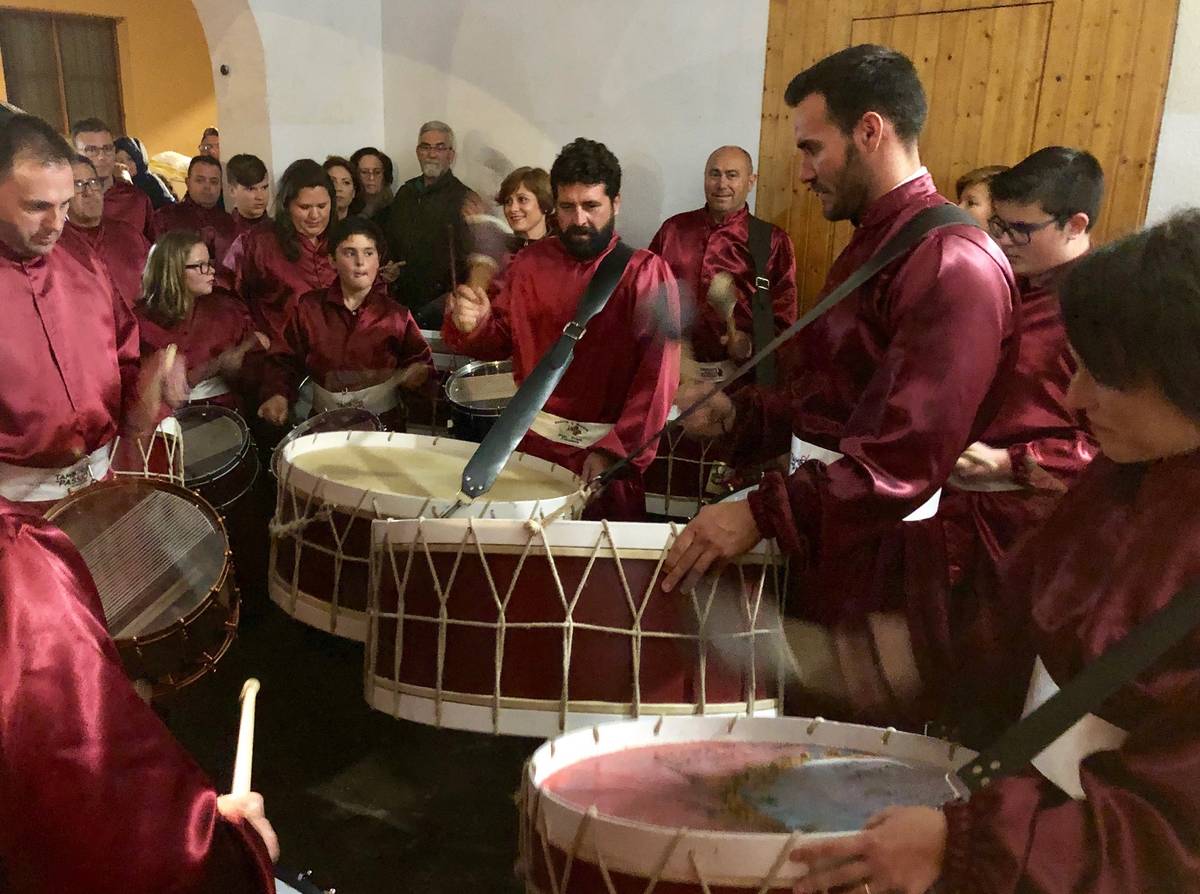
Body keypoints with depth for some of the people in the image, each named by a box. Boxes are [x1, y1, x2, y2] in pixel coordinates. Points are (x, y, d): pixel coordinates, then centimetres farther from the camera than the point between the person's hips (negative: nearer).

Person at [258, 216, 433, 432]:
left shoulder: (395, 314, 1)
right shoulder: (309, 308, 4)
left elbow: (421, 360, 10)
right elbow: (285, 359, 10)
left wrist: (418, 372, -12)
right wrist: (278, 394, -7)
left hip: (384, 422, -1)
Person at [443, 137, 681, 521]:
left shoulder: (646, 273, -7)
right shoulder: (530, 263, 7)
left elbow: (659, 375, -16)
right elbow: (496, 342, 13)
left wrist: (615, 449, -26)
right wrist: (472, 325, -11)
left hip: (613, 449, -3)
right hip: (533, 440, 4)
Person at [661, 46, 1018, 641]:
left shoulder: (953, 263, -19)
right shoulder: (872, 244, 15)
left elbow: (912, 453, -28)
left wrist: (764, 513, -31)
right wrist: (739, 416, 4)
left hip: (878, 559, -9)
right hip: (822, 535, 9)